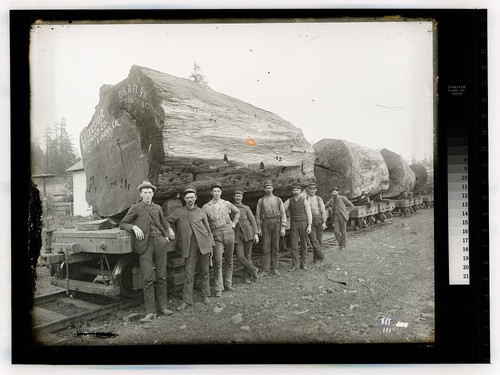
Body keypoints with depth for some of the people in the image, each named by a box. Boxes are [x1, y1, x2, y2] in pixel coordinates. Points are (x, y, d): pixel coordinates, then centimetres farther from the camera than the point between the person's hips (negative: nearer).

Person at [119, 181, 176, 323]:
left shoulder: (157, 208, 15)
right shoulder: (135, 208, 5)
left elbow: (164, 223, 28)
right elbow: (122, 224, 6)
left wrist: (167, 236, 12)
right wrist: (134, 227, -10)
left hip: (159, 242, 4)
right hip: (145, 244, -3)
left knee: (162, 277, 5)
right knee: (147, 279, -8)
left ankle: (163, 306, 17)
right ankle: (150, 312, -4)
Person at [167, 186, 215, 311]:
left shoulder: (202, 212, 10)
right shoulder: (179, 212, 7)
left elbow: (208, 230, 12)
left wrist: (211, 245, 8)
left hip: (203, 244, 1)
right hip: (190, 247, -1)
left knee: (204, 272, 9)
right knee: (189, 274, -4)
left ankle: (206, 295, 24)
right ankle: (187, 301, 1)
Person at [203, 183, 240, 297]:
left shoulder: (226, 204, 8)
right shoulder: (206, 207, 0)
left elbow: (237, 211, 25)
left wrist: (234, 222, 15)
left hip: (229, 233, 3)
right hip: (216, 235, -3)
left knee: (229, 260, 9)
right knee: (218, 262, -8)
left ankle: (228, 283, 21)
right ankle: (219, 288, -2)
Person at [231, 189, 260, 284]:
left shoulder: (246, 208, 6)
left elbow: (253, 221, 4)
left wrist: (256, 234, -6)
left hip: (248, 233, 0)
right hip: (237, 235, 1)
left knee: (248, 256, 2)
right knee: (240, 256, -12)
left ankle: (246, 276, 17)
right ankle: (254, 270, 6)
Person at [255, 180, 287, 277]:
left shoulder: (278, 200, 7)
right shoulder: (260, 201, 8)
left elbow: (283, 214, 4)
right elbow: (258, 215, 7)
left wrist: (283, 228, -4)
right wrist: (259, 228, 0)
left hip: (276, 223, 0)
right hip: (265, 224, 0)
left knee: (275, 247, 5)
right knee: (266, 247, -2)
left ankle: (274, 269, 12)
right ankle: (265, 270, 3)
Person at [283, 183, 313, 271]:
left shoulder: (304, 200, 0)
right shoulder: (289, 201, 4)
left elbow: (309, 213, -1)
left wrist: (309, 225, -9)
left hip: (303, 223, 0)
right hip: (293, 224, 1)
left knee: (304, 244, 5)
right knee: (294, 245, -3)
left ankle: (303, 264, 13)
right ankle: (294, 265, 1)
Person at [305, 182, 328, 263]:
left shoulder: (319, 199, 13)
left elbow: (323, 211, 8)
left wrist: (324, 222, -4)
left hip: (319, 220, 2)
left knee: (319, 240, 1)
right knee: (313, 240, -11)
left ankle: (316, 258, 11)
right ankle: (322, 256, 0)